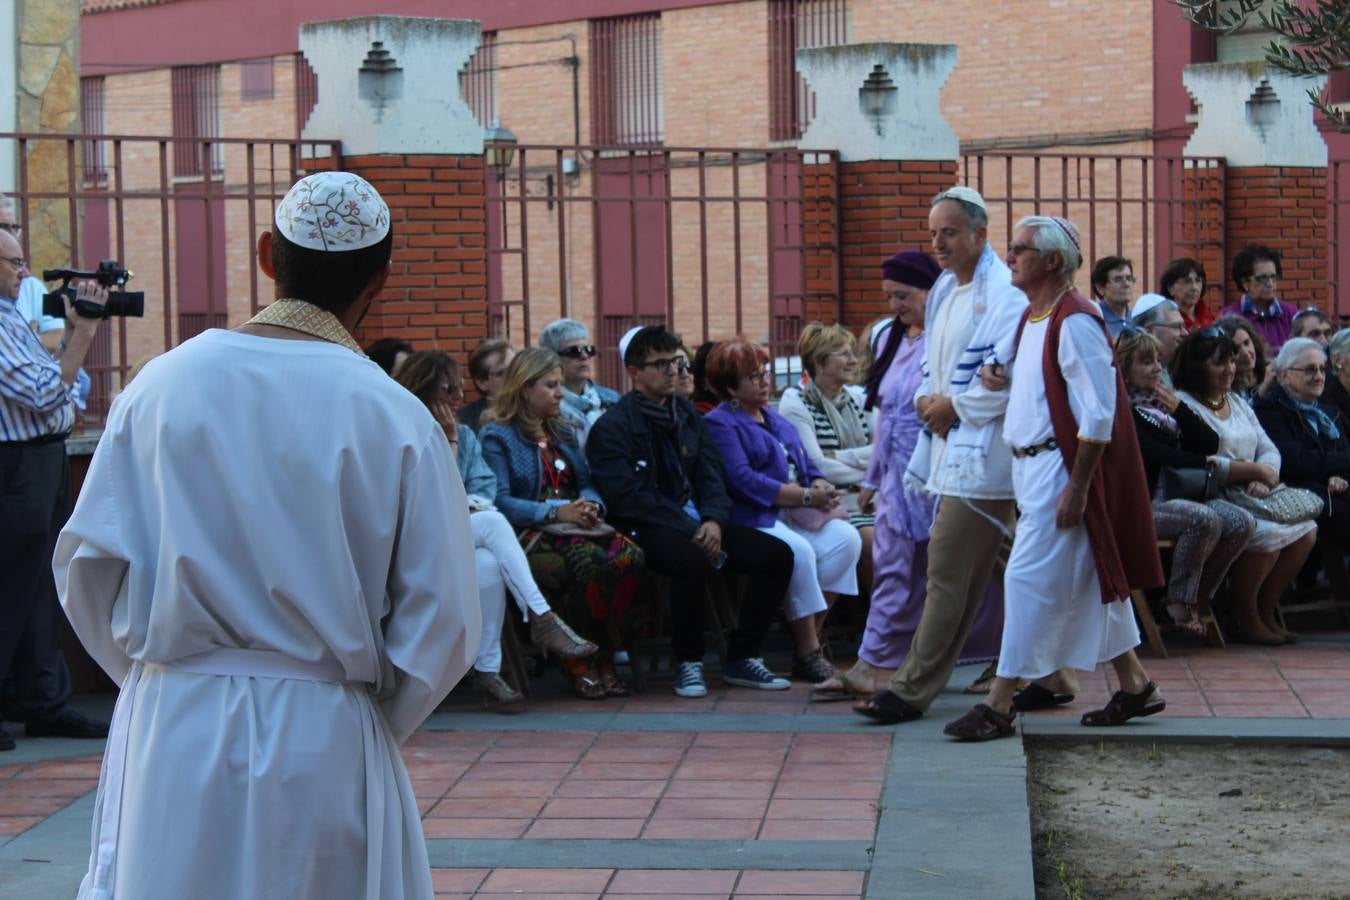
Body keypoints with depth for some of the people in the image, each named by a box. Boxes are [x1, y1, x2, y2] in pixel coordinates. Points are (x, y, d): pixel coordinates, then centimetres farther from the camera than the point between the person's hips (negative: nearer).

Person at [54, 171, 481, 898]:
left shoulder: (162, 384, -3)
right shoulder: (396, 418, -8)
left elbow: (87, 570, 0)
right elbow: (442, 621, -6)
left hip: (171, 734, 2)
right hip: (325, 742, -1)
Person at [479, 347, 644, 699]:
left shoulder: (563, 431, 25)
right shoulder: (496, 435, 1)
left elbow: (587, 483, 21)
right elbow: (499, 501, -11)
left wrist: (591, 505, -4)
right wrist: (556, 513, -19)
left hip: (576, 526, 6)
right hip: (527, 536, -6)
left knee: (629, 555, -27)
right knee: (591, 561, -36)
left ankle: (601, 654, -18)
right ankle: (577, 661, -18)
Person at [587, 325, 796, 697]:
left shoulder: (688, 415, 18)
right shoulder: (612, 426, -5)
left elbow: (710, 474, 12)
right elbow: (626, 498, -13)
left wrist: (714, 520, -11)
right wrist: (690, 533, -19)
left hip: (695, 523, 7)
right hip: (646, 531, -7)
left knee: (777, 554, -10)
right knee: (693, 560, -38)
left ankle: (742, 658, 1)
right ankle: (687, 663, -18)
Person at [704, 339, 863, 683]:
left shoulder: (776, 420, 25)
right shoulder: (720, 424, -2)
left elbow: (807, 466, 21)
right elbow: (743, 481, -15)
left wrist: (822, 487, -5)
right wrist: (805, 496, -17)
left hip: (794, 516, 8)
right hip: (753, 519, -8)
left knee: (846, 538, -17)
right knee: (798, 551, -33)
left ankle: (810, 639, -16)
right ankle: (808, 654, -25)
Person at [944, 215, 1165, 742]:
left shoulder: (1075, 322, -16)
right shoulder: (1032, 319, 12)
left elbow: (1098, 413, -20)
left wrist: (1076, 488, -21)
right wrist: (1005, 383, 2)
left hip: (1060, 467, -10)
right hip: (1031, 465, 10)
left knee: (1029, 579, -9)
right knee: (1088, 581, 15)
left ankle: (999, 706, -5)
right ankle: (1136, 686, 25)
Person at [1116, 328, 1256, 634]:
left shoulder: (1162, 402, 20)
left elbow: (1210, 444, 13)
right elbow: (1148, 451, -12)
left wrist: (1179, 410, -1)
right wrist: (1200, 461, -3)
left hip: (1180, 495, 8)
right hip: (1142, 503, -8)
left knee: (1242, 522, -13)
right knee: (1204, 519, -33)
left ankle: (1197, 596, -2)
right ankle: (1179, 604, -18)